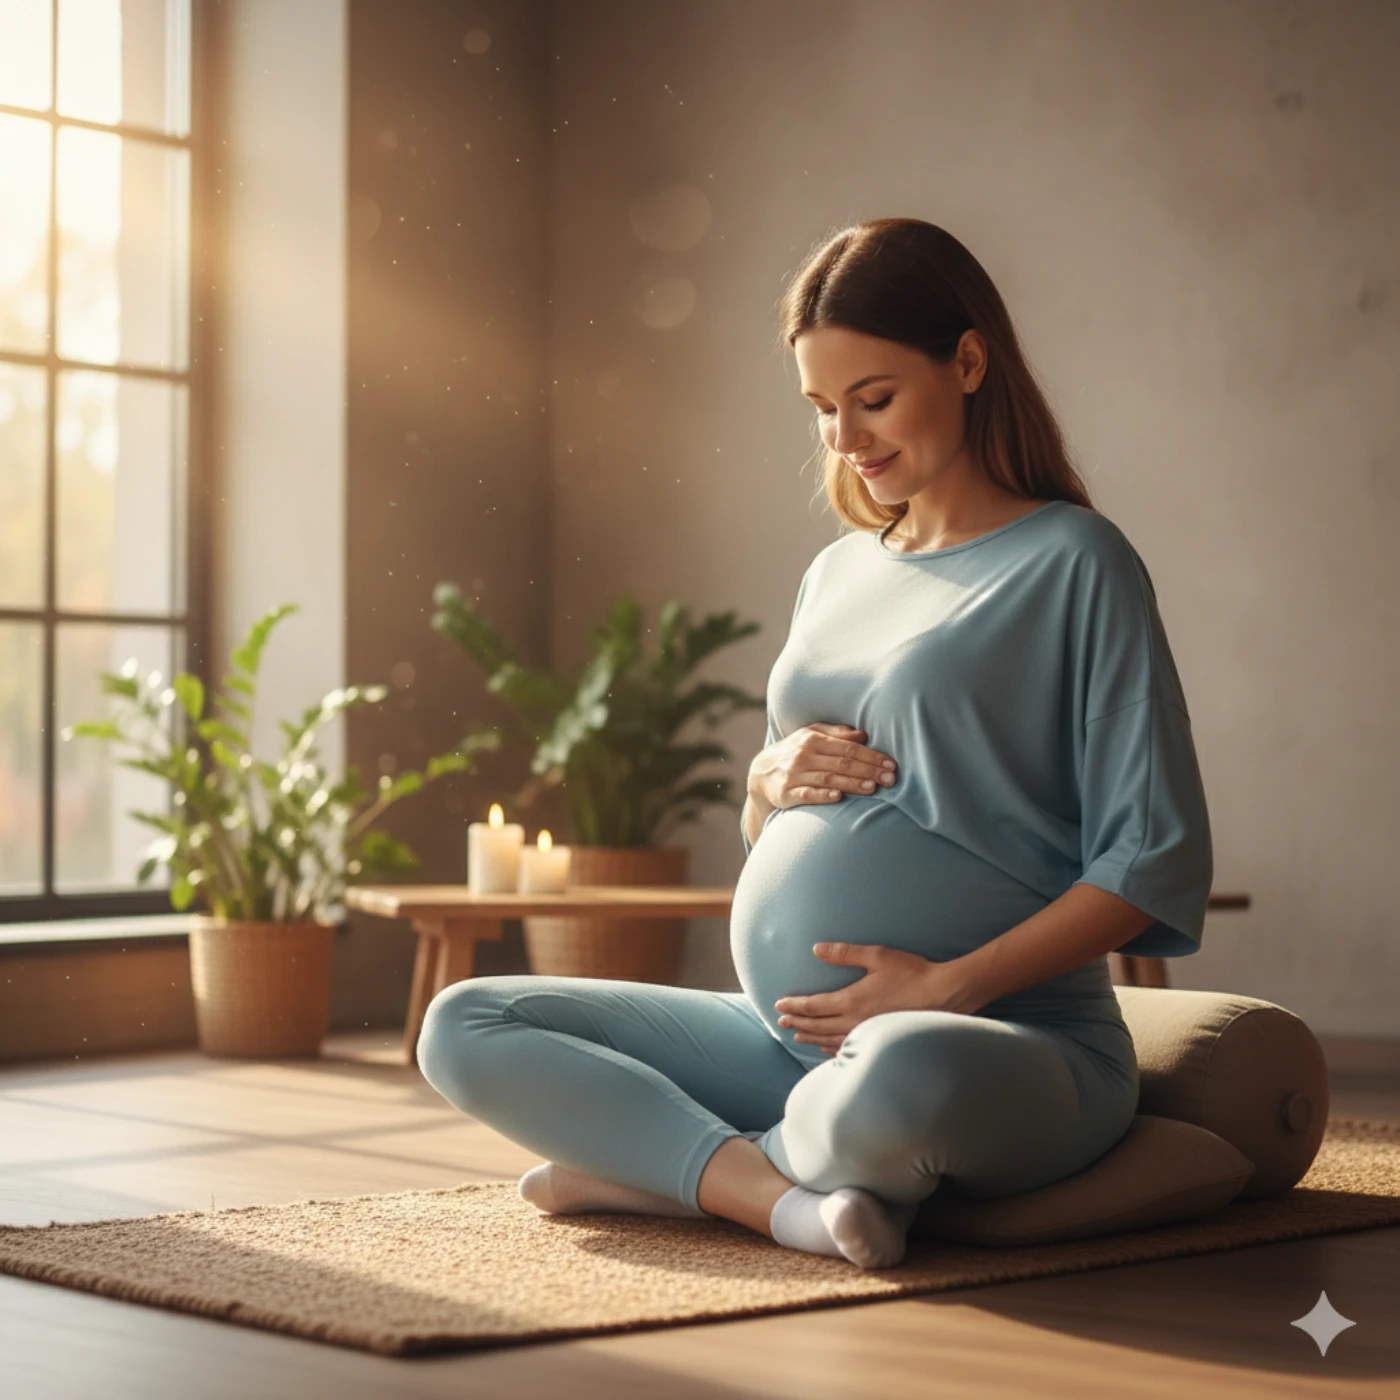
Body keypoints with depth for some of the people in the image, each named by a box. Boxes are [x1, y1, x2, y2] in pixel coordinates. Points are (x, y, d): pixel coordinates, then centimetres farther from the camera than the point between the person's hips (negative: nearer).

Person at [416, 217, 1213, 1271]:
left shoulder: (1073, 562, -3)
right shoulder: (838, 573, 18)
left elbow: (1159, 860, -10)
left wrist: (953, 984, -18)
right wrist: (772, 780, 1)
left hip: (1015, 1038, -7)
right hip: (789, 1035, 7)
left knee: (899, 1078, -42)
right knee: (464, 1028, -2)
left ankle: (668, 1161, -11)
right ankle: (784, 1197, -18)